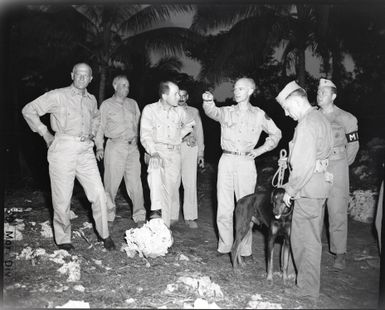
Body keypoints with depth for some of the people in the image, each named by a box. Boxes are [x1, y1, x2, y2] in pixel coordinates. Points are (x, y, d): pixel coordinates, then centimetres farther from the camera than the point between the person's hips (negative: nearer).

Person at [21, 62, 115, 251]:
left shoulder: (91, 100, 13)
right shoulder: (57, 96, -3)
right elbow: (29, 110, -2)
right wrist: (45, 134, -3)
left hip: (85, 151, 4)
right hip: (63, 149, -4)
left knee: (98, 193, -2)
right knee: (62, 197, 2)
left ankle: (104, 234, 12)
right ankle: (63, 239, 18)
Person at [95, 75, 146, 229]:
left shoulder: (133, 104, 16)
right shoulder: (106, 105, 6)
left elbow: (138, 124, 18)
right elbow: (100, 127, 6)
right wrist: (99, 147, -4)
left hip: (133, 147, 3)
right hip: (115, 146, -3)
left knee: (135, 183, 1)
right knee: (111, 183, -1)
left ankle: (139, 216, 9)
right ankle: (109, 216, 14)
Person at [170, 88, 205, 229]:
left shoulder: (194, 111, 15)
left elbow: (199, 132, 15)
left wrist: (200, 153, 10)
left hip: (190, 148, 0)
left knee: (190, 183, -4)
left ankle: (190, 217, 3)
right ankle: (172, 215, 9)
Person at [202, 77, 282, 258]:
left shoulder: (259, 115, 7)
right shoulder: (227, 112, 8)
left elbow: (276, 134, 16)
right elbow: (213, 112, -15)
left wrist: (260, 150, 5)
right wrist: (208, 102, -36)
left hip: (246, 162, -1)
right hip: (226, 161, 1)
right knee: (224, 207, 3)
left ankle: (245, 250, 14)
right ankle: (224, 246, 17)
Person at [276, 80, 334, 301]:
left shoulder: (307, 124, -17)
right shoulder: (320, 118, 14)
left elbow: (304, 164, -22)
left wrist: (290, 190, -13)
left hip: (309, 186, -10)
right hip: (320, 183, 10)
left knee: (304, 238, 0)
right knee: (312, 237, 17)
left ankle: (307, 290, 11)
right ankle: (309, 284, 30)